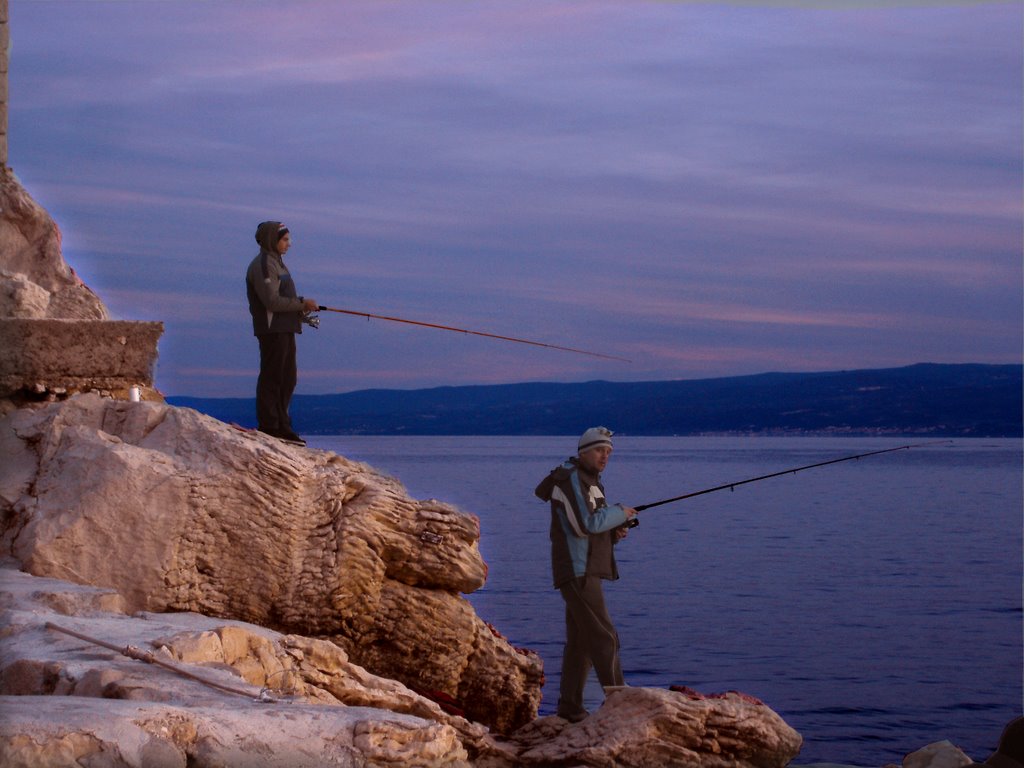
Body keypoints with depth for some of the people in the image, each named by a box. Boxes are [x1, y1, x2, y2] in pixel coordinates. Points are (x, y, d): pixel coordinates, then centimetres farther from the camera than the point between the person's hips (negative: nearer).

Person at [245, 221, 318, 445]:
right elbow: (272, 301, -21)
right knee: (271, 378, -8)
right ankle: (268, 427, -6)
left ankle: (281, 425, 17)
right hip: (272, 329, -10)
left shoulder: (276, 262, 20)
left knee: (288, 378, 12)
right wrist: (301, 304, -14)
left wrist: (301, 304, 7)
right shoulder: (263, 265, -13)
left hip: (285, 329, 10)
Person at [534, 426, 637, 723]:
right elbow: (585, 524, -21)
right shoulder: (570, 479, -10)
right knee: (604, 637, -13)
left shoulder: (589, 483, 21)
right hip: (577, 572, -10)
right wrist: (619, 513, -9)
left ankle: (570, 706, 15)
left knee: (580, 642, 11)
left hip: (585, 572, 10)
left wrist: (614, 533, 5)